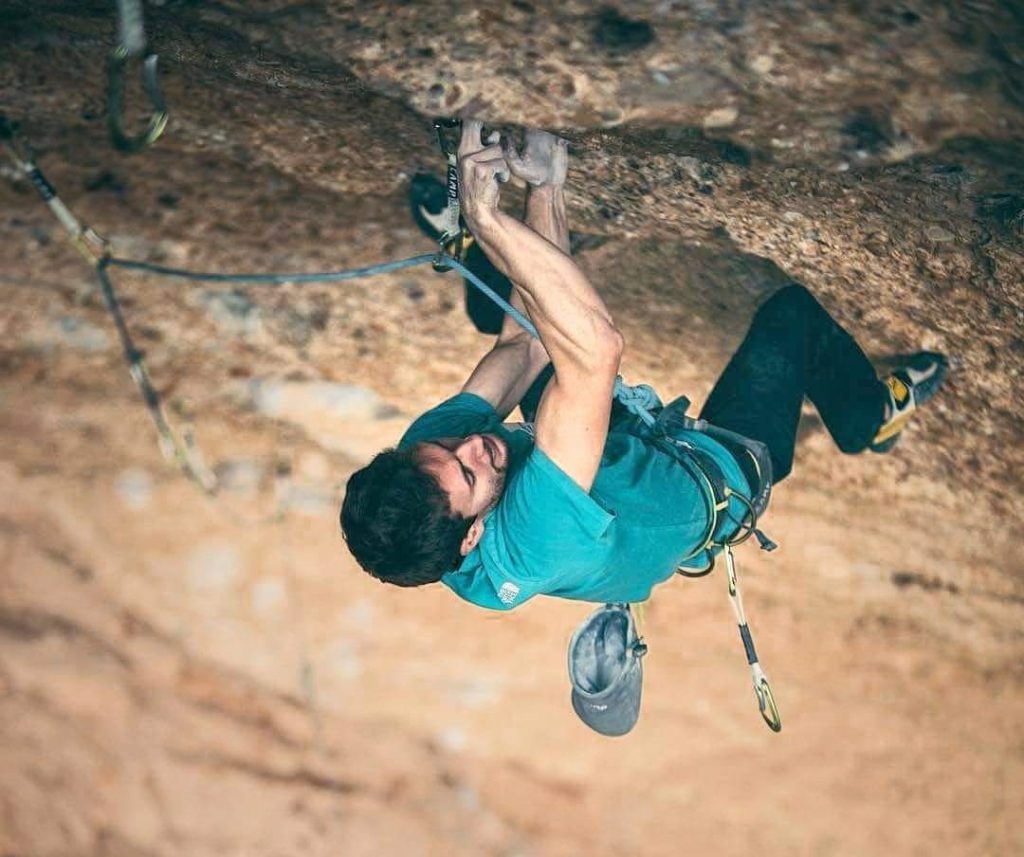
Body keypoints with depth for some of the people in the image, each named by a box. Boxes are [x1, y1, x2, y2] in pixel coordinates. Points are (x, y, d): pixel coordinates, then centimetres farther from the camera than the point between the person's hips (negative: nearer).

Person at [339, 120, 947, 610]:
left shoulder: (427, 444, -29)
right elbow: (598, 348, -58)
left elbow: (527, 341, -21)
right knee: (792, 313, 0)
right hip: (719, 473, -6)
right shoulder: (527, 546, -50)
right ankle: (872, 418, 32)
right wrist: (487, 218, -60)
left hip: (625, 451, 7)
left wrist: (545, 190, -27)